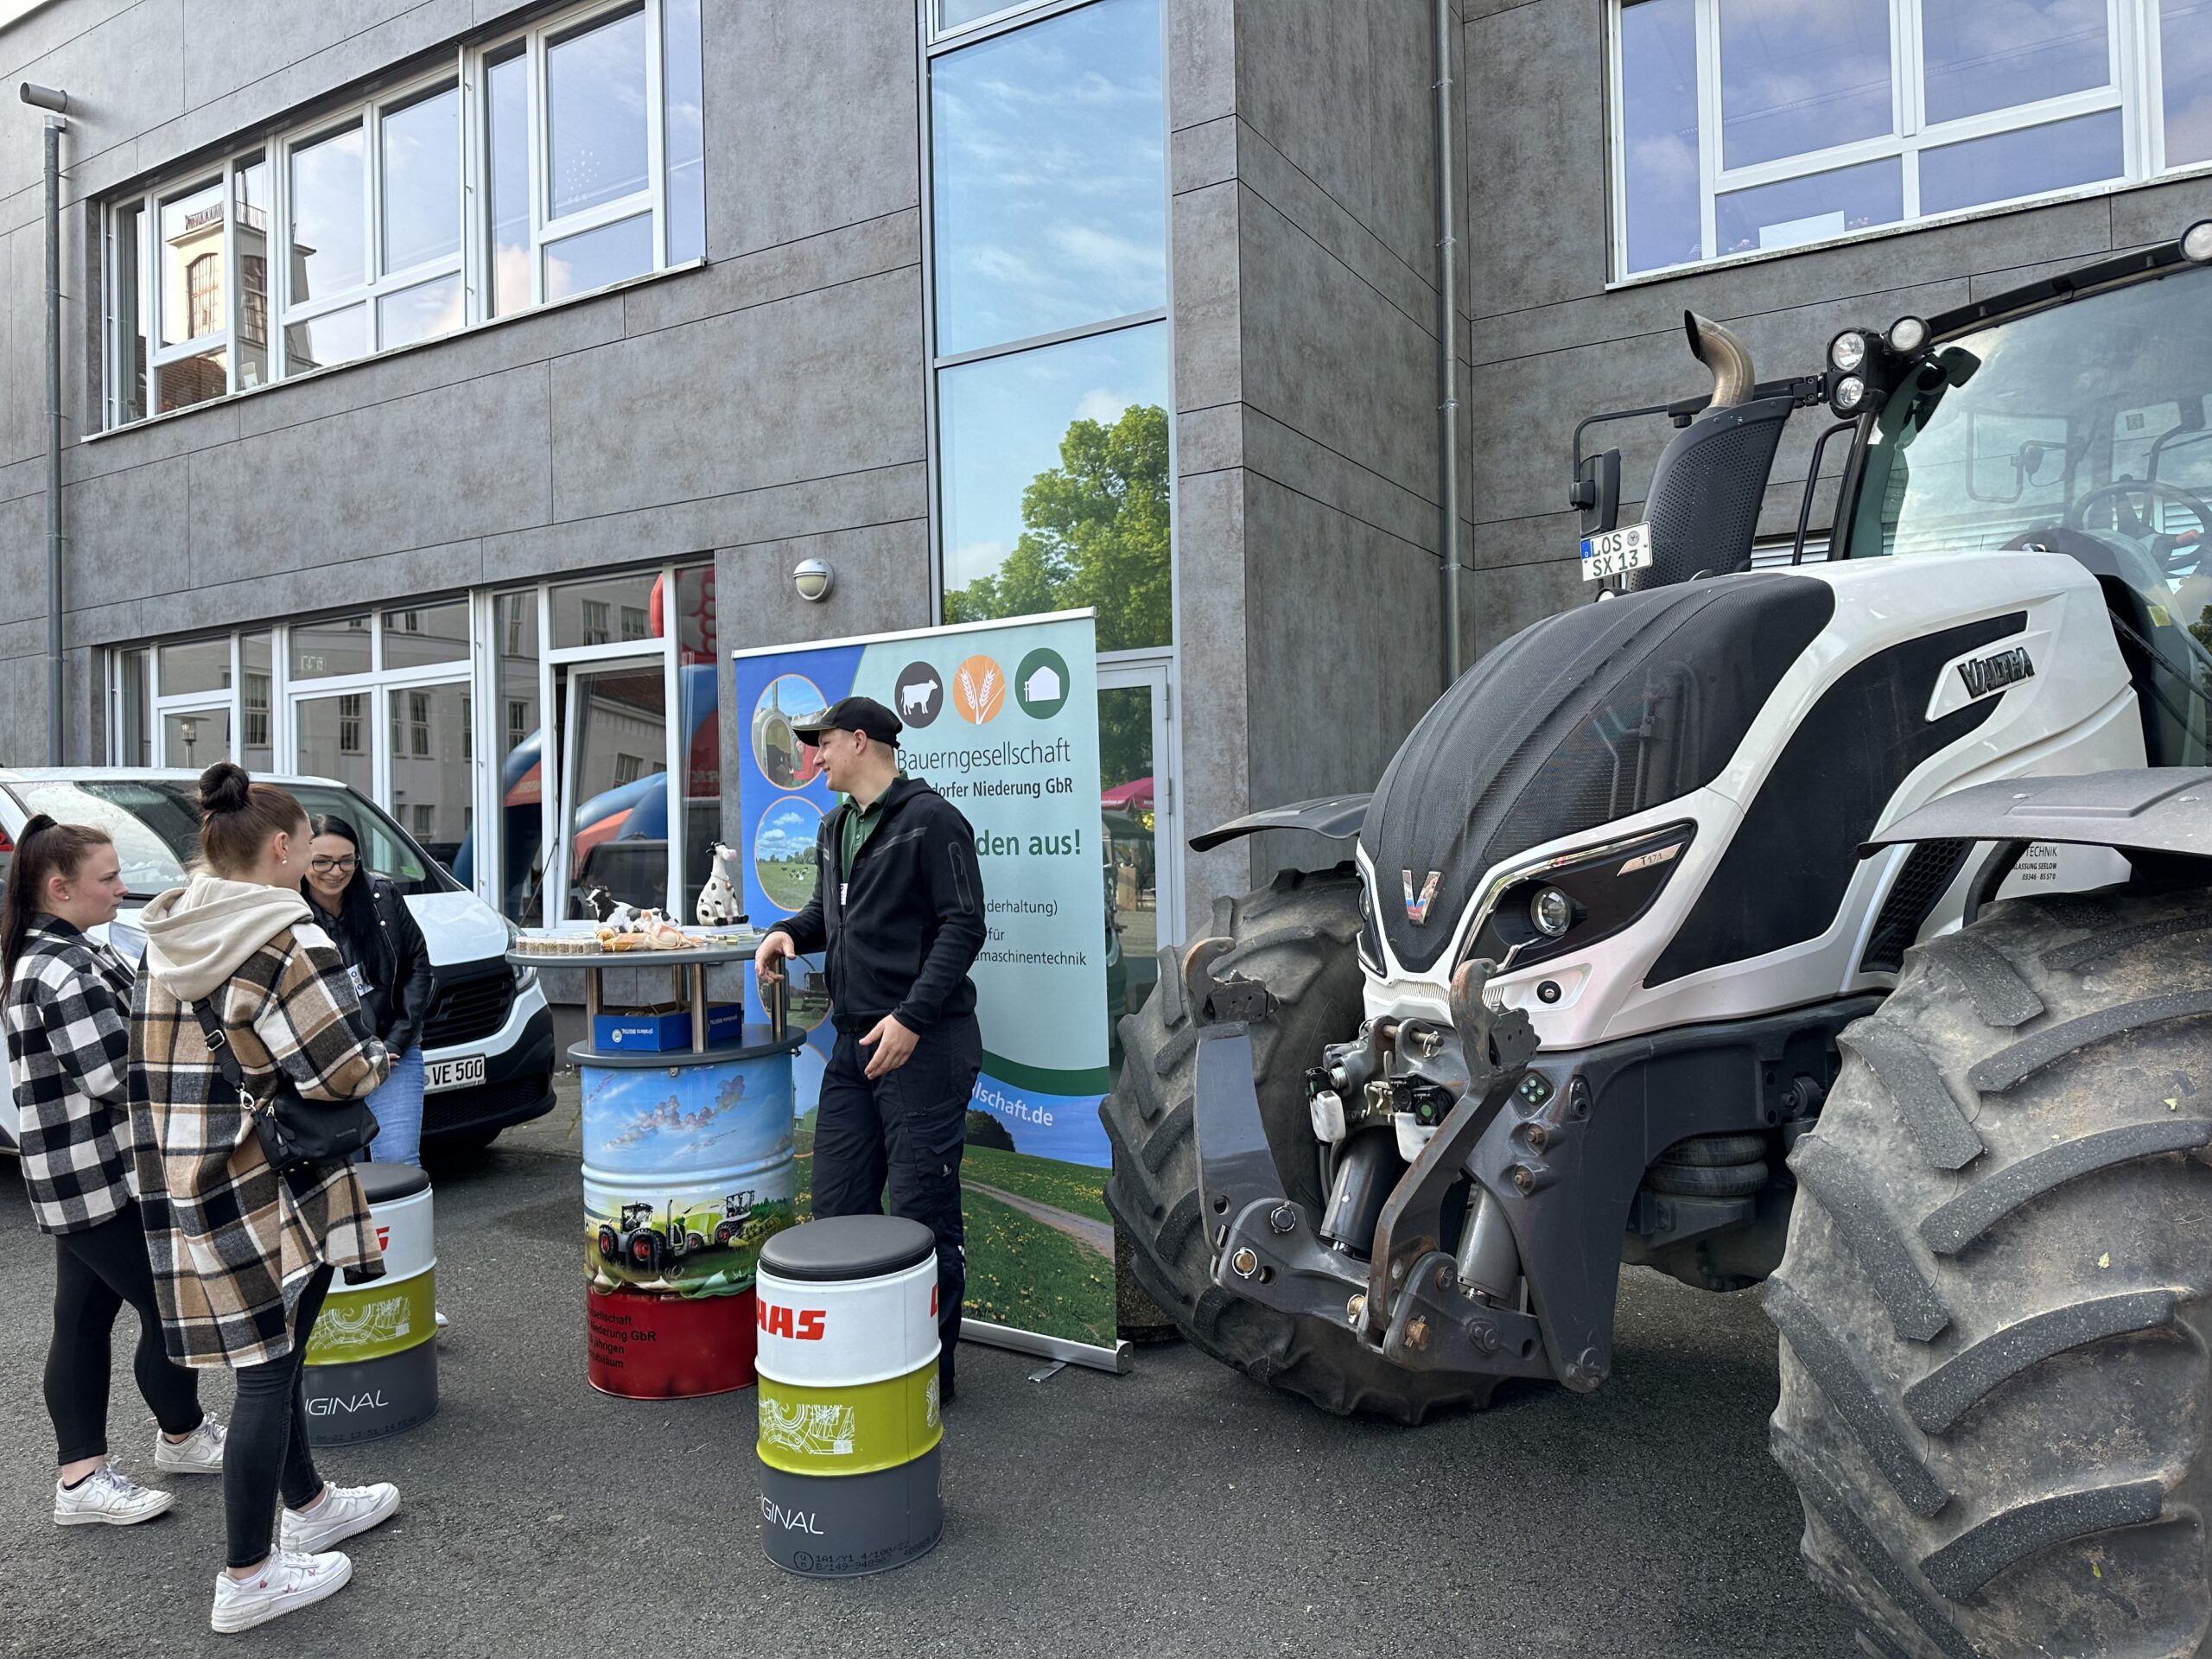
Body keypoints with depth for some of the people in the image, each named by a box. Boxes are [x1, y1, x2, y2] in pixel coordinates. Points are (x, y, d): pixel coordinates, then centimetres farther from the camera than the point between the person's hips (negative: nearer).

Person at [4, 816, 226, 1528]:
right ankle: (184, 1437, 24)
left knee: (84, 1322, 13)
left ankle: (83, 1477, 20)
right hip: (100, 1180, -10)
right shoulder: (64, 971, -22)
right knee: (171, 1309, 5)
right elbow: (121, 1078, -24)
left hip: (79, 1181, 10)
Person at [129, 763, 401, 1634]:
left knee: (270, 1354, 21)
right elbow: (345, 1068, -19)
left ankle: (307, 1504, 39)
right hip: (268, 1187, -8)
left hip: (186, 1185, 8)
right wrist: (385, 1058, 1)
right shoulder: (285, 936, -18)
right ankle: (248, 1580, 15)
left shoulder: (166, 935, 7)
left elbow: (173, 1058, 16)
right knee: (267, 1370, 3)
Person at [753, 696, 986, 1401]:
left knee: (923, 1212, -1)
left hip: (923, 1044, -8)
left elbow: (963, 925, -14)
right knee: (838, 1207, 11)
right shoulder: (835, 828, 18)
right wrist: (791, 932, 8)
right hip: (854, 1045, 8)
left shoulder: (931, 820, -9)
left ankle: (929, 1370, 12)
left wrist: (912, 1016, -21)